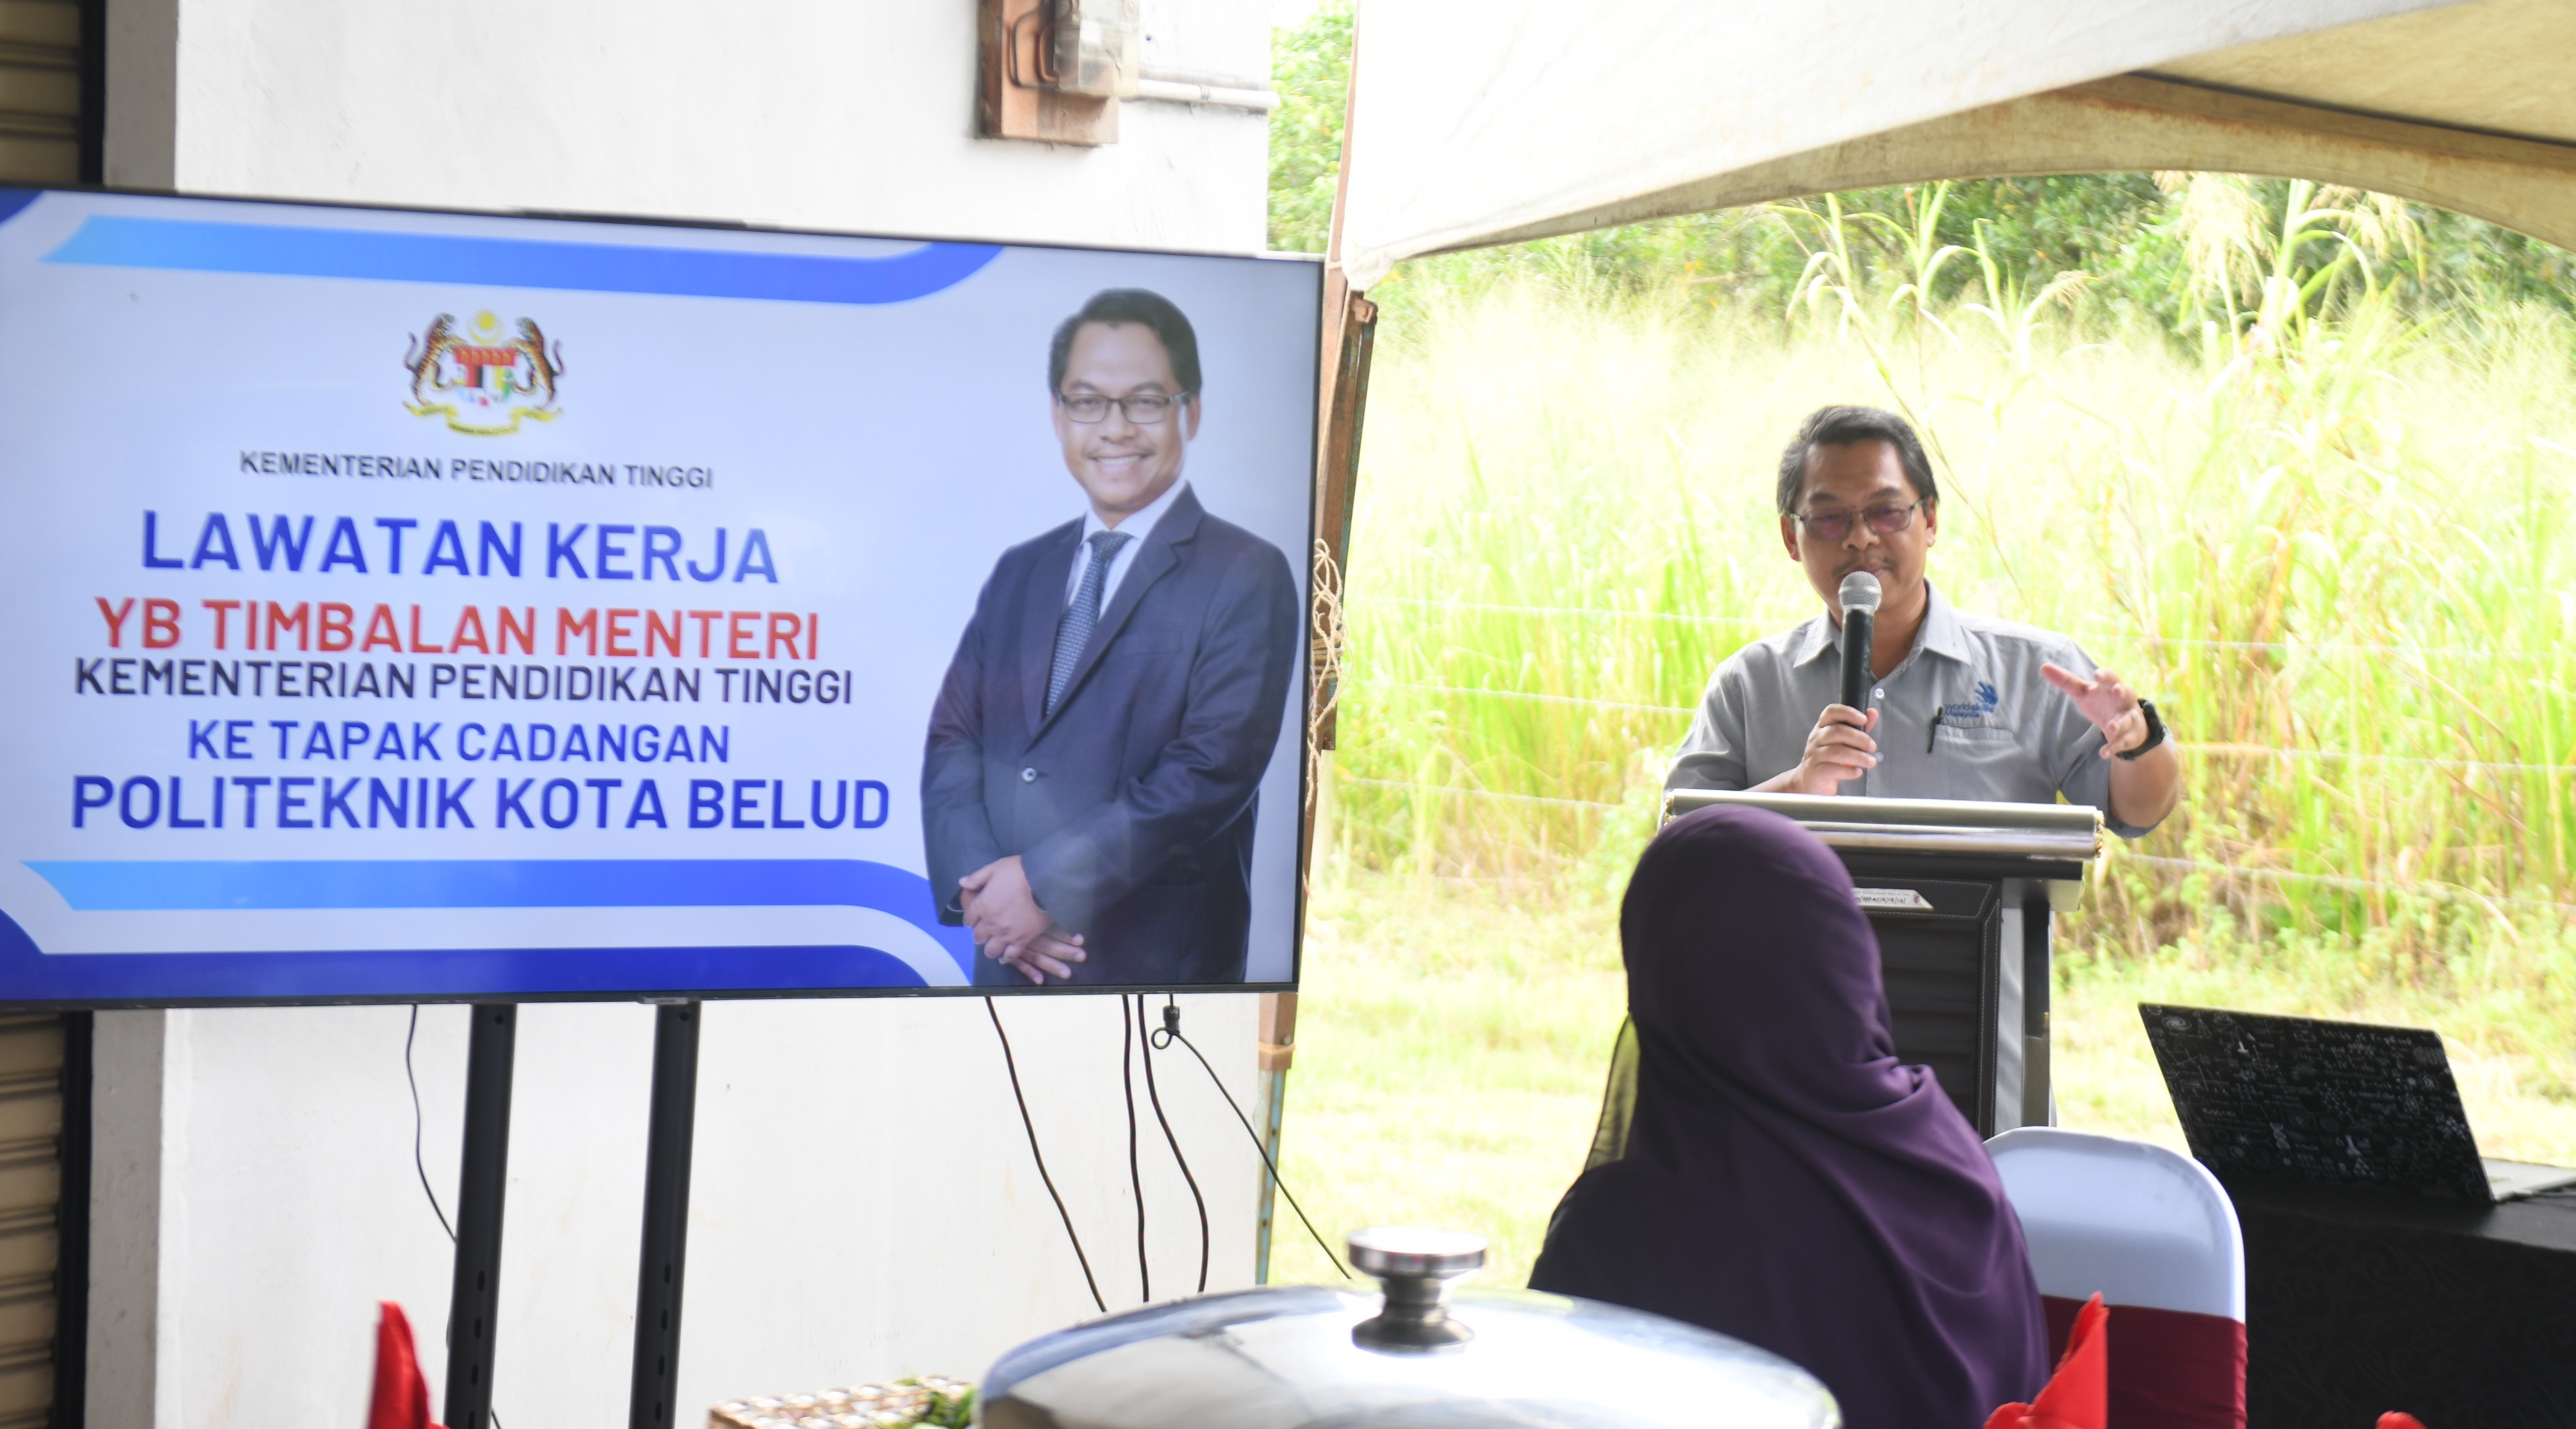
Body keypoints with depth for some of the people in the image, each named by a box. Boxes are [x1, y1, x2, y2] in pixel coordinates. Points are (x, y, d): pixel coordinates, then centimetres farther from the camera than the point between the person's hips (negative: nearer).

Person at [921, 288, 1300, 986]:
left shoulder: (1246, 578, -6)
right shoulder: (1018, 573, 14)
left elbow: (1215, 769, -15)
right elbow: (952, 739, 8)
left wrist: (1047, 883, -17)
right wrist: (975, 887, -10)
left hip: (1154, 965, -5)